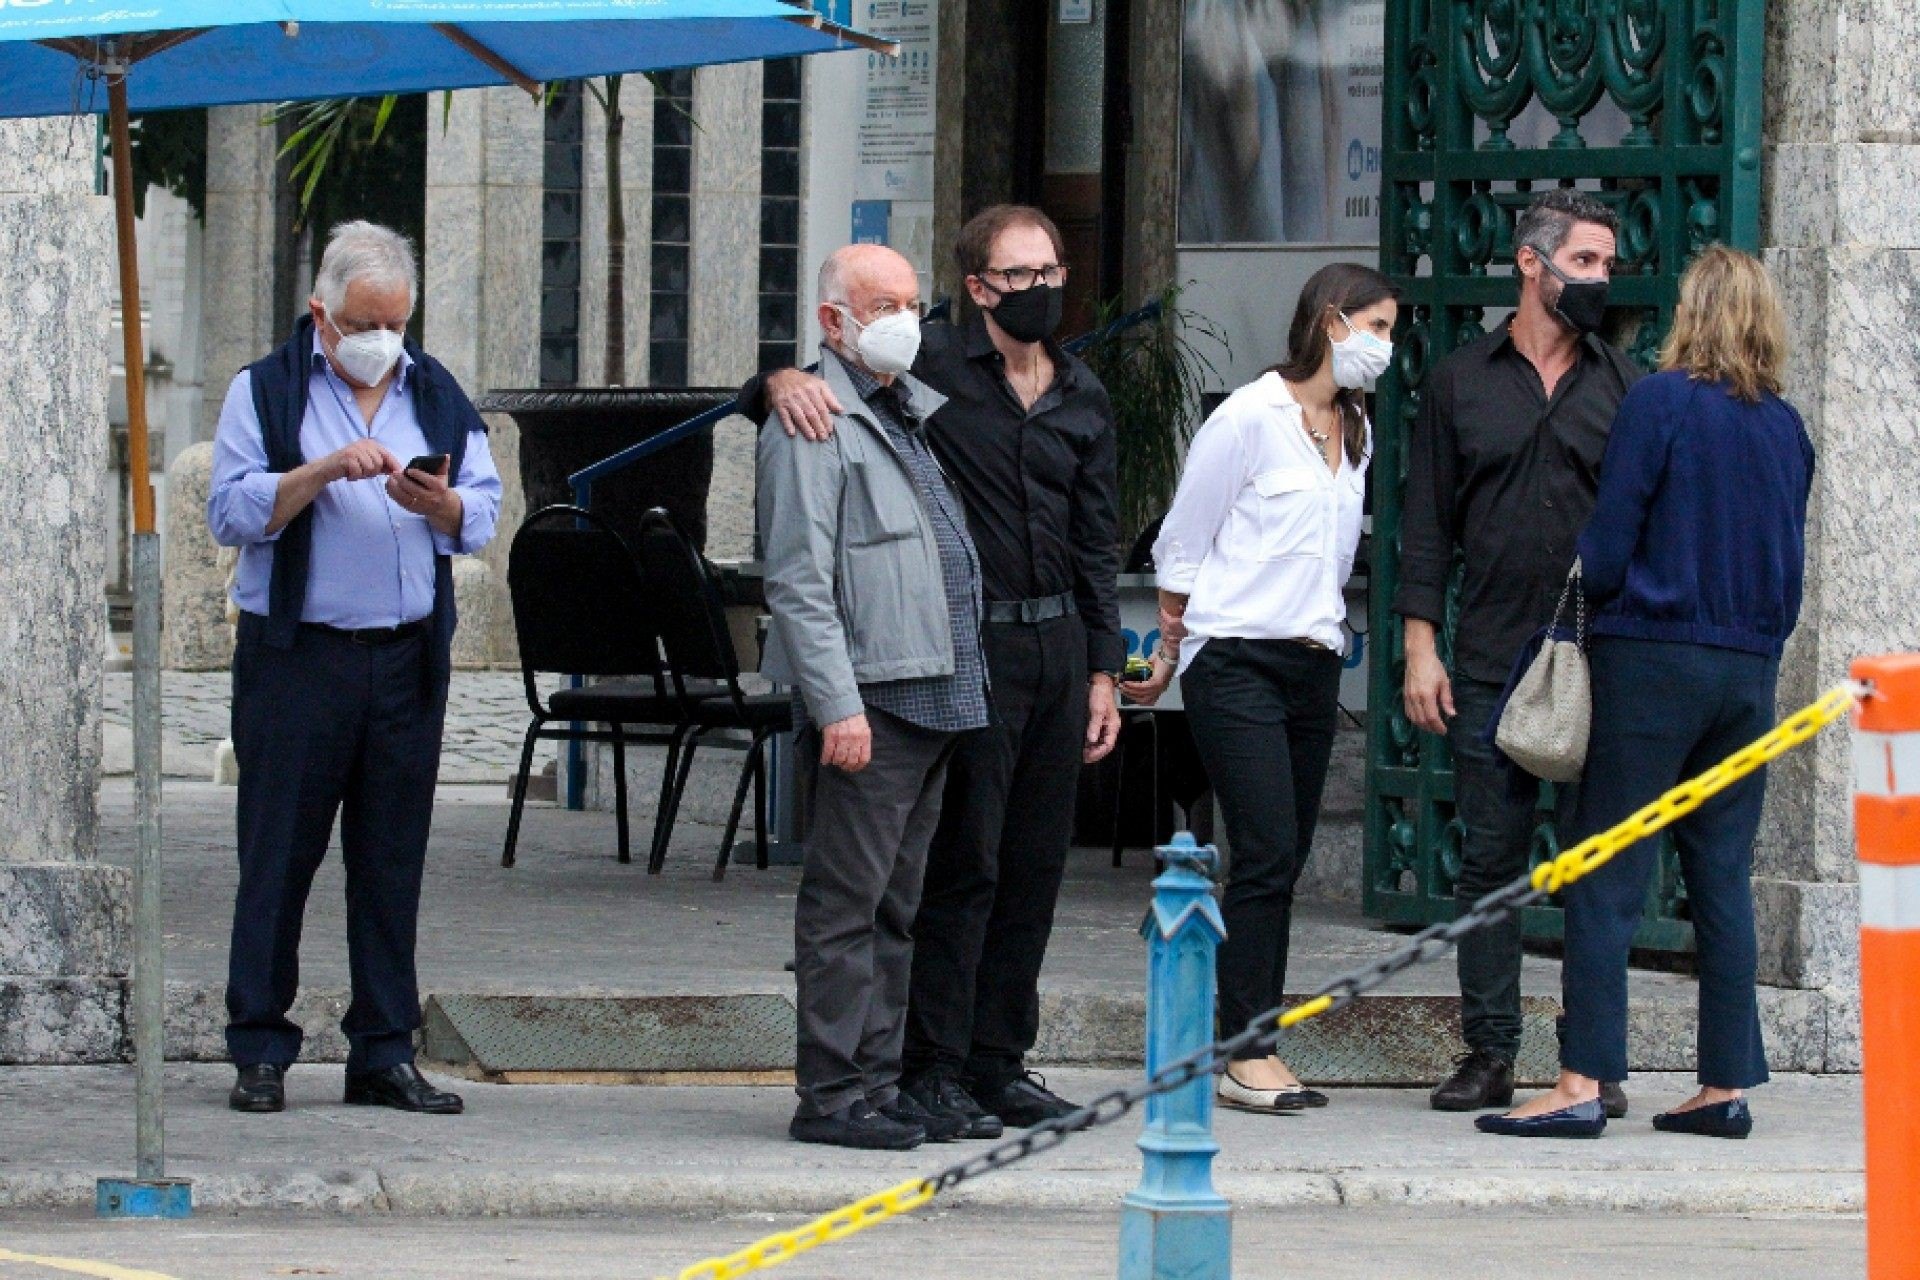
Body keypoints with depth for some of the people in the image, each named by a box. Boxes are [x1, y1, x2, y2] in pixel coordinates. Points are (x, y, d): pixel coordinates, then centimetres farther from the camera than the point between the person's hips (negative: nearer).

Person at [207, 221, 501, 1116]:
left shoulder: (438, 396, 14)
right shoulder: (266, 392, 3)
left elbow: (481, 517, 8)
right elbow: (232, 513, -7)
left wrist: (437, 504, -14)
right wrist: (324, 472, -18)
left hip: (408, 659, 3)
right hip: (297, 658, -3)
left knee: (393, 860, 5)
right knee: (278, 856, -2)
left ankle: (383, 1051, 10)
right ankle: (260, 1050, 4)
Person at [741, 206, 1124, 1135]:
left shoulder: (1082, 398, 13)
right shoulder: (929, 368, -5)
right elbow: (772, 396, -4)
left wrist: (1103, 670, 13)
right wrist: (784, 382, -28)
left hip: (1058, 643, 6)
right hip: (969, 647, -6)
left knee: (1036, 863, 8)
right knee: (965, 859, -6)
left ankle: (1000, 1060, 16)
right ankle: (935, 1067, -1)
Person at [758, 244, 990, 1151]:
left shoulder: (921, 413, 20)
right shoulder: (813, 427, -9)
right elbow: (798, 582, -15)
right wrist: (836, 703, -21)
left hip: (937, 694, 9)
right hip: (867, 696, -9)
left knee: (897, 905, 11)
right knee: (848, 901, -7)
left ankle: (880, 1082, 16)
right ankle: (831, 1094, -5)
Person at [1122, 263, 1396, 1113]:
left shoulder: (1355, 432, 15)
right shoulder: (1250, 418, -7)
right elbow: (1182, 545, -1)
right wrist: (1167, 658, 4)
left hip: (1314, 663, 7)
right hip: (1237, 661, -7)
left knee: (1284, 861, 4)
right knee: (1266, 854, -13)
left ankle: (1254, 1045, 6)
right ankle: (1245, 1053, -12)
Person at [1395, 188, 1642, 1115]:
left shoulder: (1624, 388, 9)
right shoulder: (1460, 381, 9)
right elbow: (1427, 525, 8)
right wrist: (1420, 646, 0)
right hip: (1490, 665, 0)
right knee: (1489, 862, 1)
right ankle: (1488, 1054, 6)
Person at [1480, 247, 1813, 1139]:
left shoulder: (1661, 403, -9)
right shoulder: (1786, 428, 7)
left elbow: (1606, 553, -9)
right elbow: (1788, 560, 14)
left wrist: (1585, 580, 10)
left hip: (1655, 658, -5)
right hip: (1751, 666, 6)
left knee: (1606, 877, -4)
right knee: (1723, 877, 10)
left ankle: (1582, 1084, -10)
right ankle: (1727, 1084, 9)